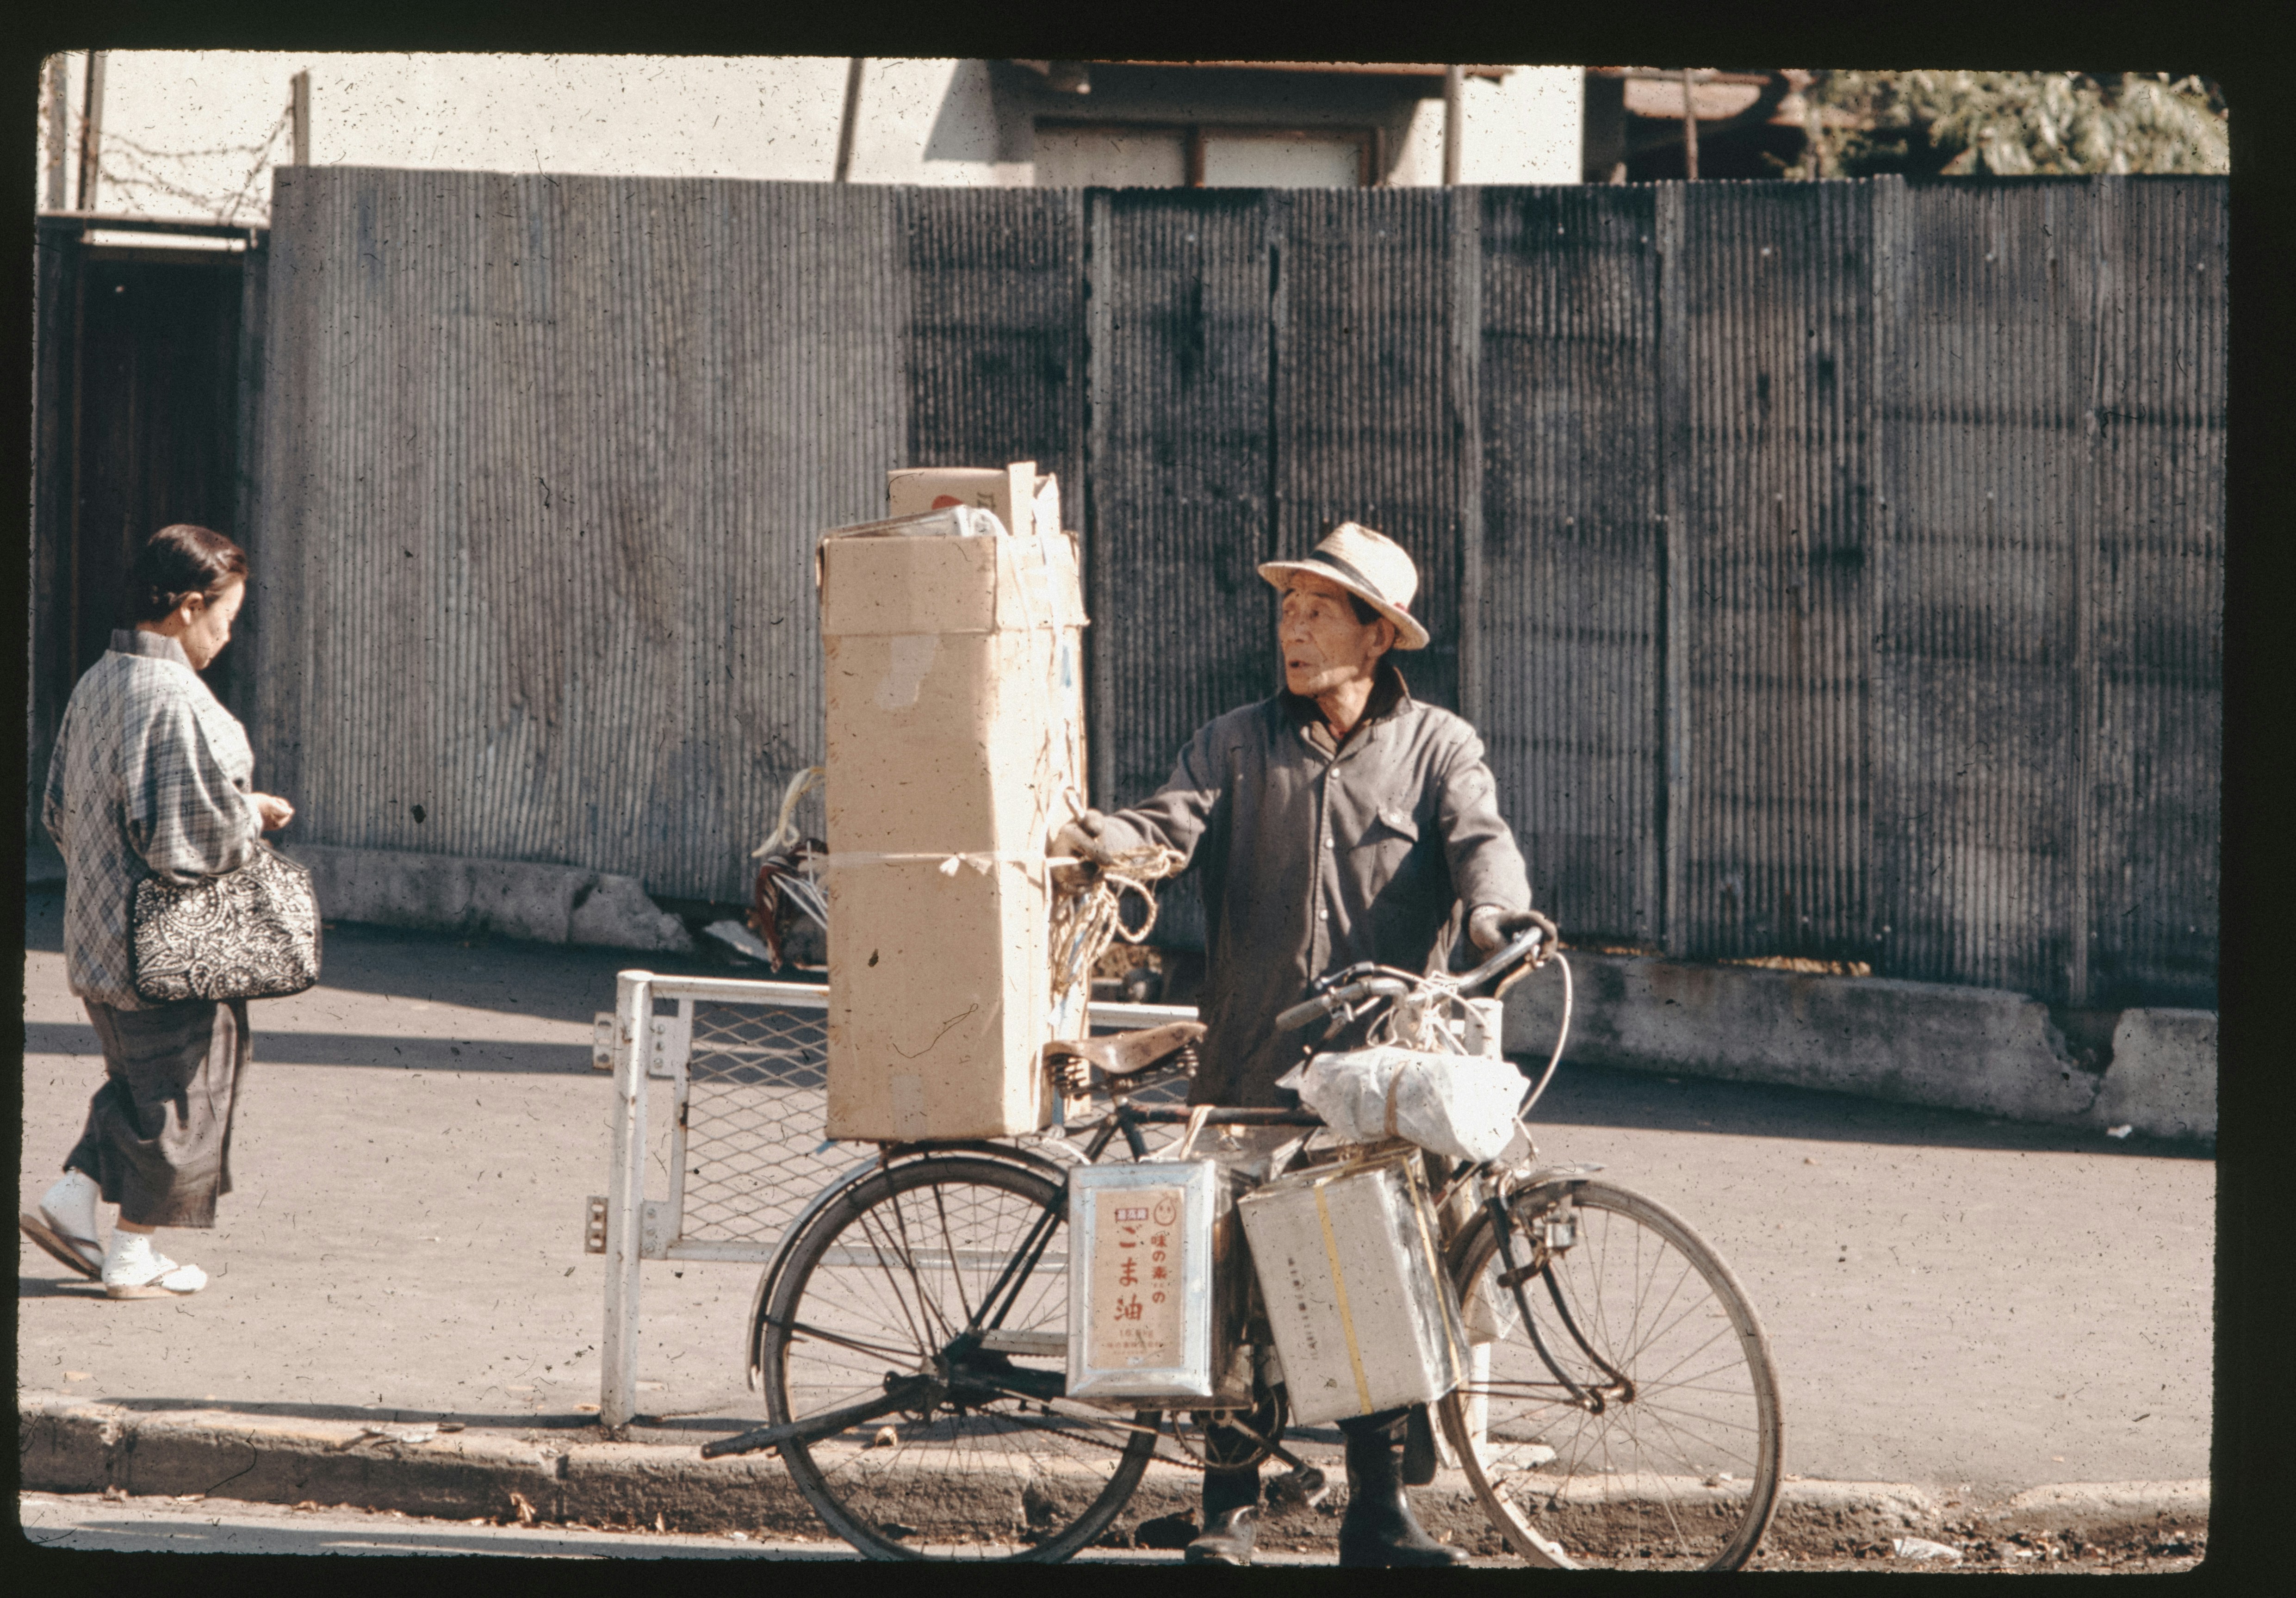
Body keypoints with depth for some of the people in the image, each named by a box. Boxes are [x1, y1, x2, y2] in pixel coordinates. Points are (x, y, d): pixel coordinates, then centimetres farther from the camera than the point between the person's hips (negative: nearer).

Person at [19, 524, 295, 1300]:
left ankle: (72, 1199, 13)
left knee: (138, 1079, 23)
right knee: (180, 1091, 5)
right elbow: (189, 839, -25)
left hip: (96, 935, 9)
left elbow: (60, 812, 15)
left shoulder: (95, 686, 8)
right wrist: (251, 817, -6)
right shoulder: (174, 702, -22)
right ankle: (133, 1257, 11)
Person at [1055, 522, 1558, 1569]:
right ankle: (1230, 1506, 10)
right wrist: (1098, 840, -24)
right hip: (1252, 1062, 1)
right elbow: (1179, 818, -2)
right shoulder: (1239, 744, 13)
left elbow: (1478, 838, -8)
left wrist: (1492, 911, -30)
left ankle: (1377, 1511, 9)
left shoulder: (1437, 748, 9)